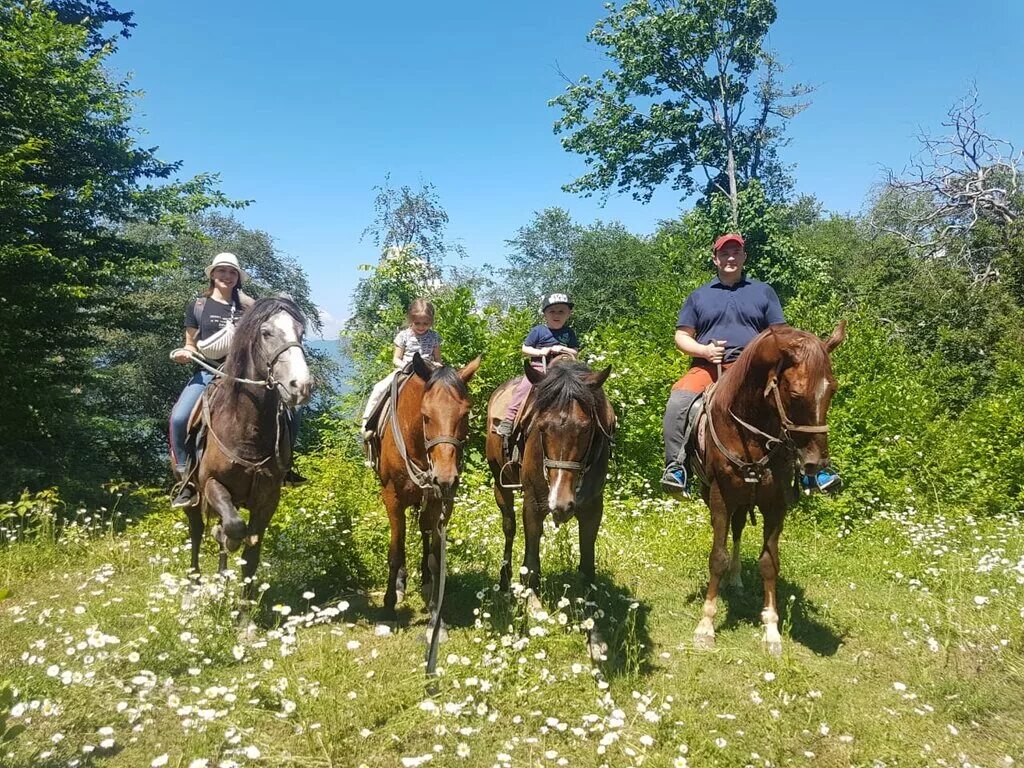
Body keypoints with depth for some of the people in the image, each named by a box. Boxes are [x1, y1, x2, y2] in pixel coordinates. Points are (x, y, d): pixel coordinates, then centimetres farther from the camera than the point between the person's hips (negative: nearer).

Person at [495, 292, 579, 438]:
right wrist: (541, 352, -12)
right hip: (539, 366, -3)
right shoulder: (538, 330, 3)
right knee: (524, 388, -21)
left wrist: (563, 349, -9)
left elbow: (575, 353, 10)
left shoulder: (569, 333, 11)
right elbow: (524, 350, 4)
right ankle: (508, 420, -18)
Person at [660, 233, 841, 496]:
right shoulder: (699, 296, 18)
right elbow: (682, 337, 13)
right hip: (708, 367, 0)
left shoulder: (763, 291, 18)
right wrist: (704, 350, -7)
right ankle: (675, 466, -27)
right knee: (678, 400, -30)